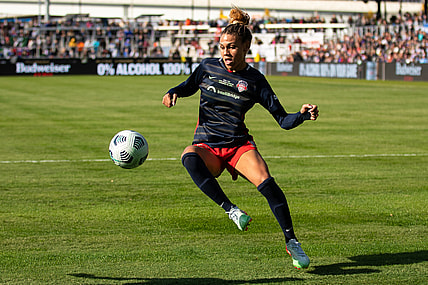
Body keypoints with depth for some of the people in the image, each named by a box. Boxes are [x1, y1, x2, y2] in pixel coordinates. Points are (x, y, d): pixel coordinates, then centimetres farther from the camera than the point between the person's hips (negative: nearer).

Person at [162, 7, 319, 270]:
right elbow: (188, 87, 23)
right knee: (189, 157, -36)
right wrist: (172, 93, 1)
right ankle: (230, 209, -37)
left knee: (266, 183, -28)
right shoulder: (208, 67, 3)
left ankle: (292, 242, -16)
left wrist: (303, 115, -22)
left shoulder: (255, 80, -2)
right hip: (207, 147, 1)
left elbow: (283, 120, -2)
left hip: (240, 144, -1)